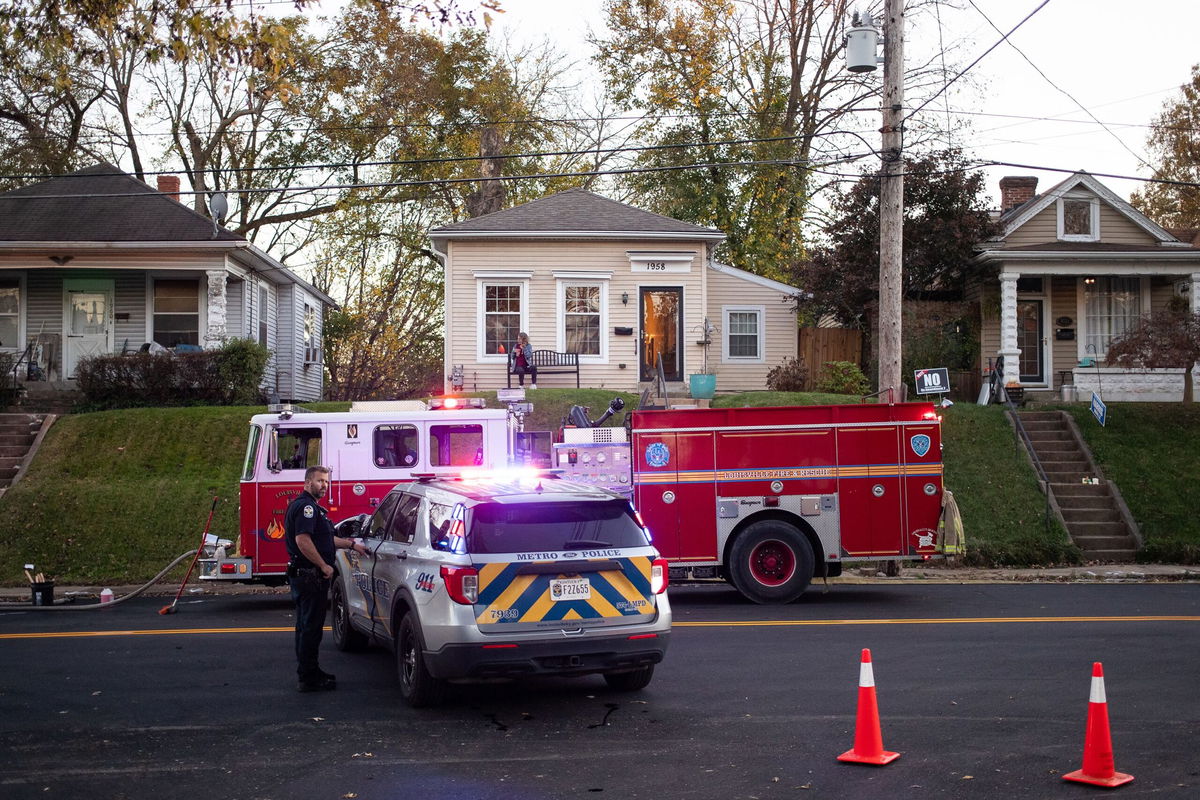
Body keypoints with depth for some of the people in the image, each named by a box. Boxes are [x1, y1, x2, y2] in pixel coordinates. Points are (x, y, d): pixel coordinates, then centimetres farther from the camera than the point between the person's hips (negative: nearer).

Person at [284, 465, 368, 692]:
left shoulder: (310, 506, 20)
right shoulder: (305, 506, -15)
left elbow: (325, 539, 28)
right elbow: (302, 540, -26)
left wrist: (352, 544, 26)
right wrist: (324, 566, -21)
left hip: (303, 576, 11)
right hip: (310, 575, -11)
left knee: (306, 625, 17)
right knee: (311, 627, -7)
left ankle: (309, 672, 27)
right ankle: (308, 678, -3)